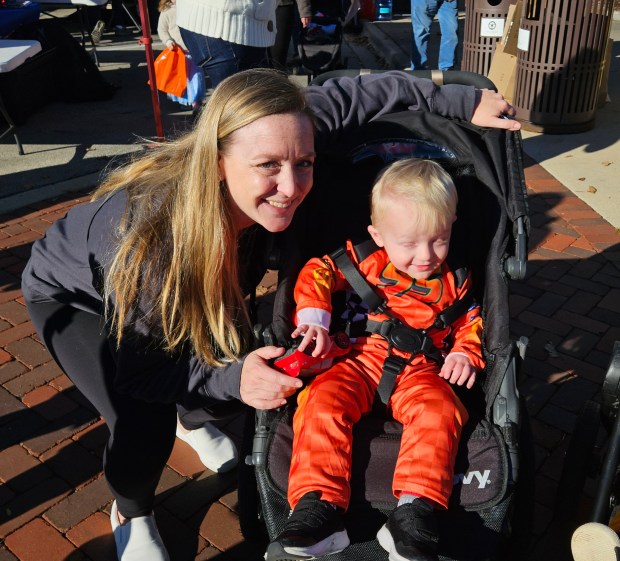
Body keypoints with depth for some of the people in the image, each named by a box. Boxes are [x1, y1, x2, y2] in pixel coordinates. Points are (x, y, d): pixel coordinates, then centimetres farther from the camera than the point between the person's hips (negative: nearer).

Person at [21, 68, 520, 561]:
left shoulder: (274, 144, -32)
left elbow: (349, 94, -17)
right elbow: (133, 367, -30)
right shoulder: (155, 235, -44)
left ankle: (192, 420, 36)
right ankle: (131, 516, 13)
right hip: (75, 297, -5)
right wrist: (230, 379, -43)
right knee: (144, 426, -23)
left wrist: (462, 101, -14)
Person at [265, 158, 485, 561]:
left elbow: (470, 322, 17)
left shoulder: (456, 280, 5)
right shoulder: (364, 259, -1)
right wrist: (313, 317, -12)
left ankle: (416, 513, -30)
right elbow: (317, 272, 3)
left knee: (439, 412, -31)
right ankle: (319, 509, -28)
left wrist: (465, 354, -3)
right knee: (323, 402, -27)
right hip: (360, 360, 0)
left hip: (421, 370, 1)